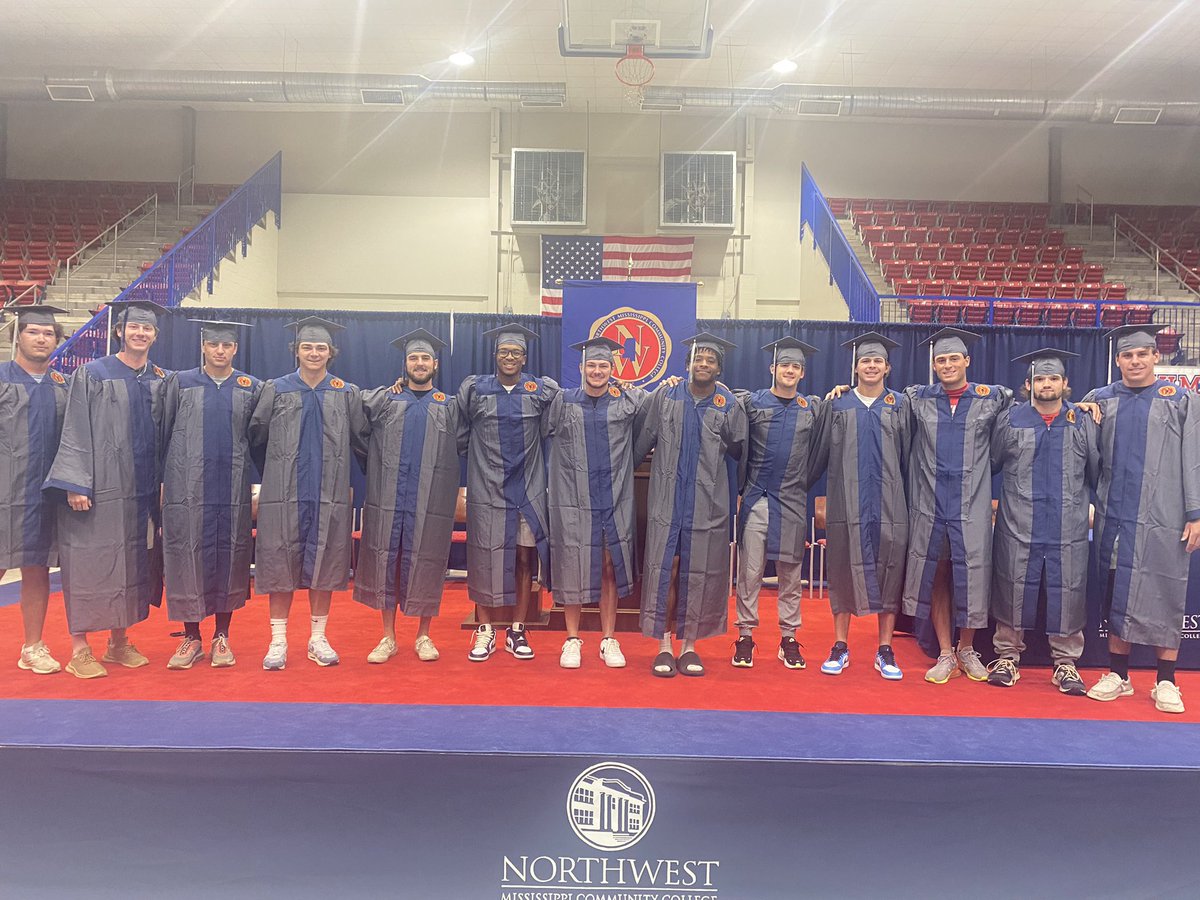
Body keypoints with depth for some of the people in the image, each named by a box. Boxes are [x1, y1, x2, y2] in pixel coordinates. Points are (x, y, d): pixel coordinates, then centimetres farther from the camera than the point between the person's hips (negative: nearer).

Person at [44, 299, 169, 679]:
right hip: (99, 488, -4)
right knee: (89, 563, -1)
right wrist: (75, 484, -13)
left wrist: (164, 482, 7)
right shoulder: (92, 374, -3)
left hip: (143, 490, 5)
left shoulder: (161, 382, 9)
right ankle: (79, 649, 8)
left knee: (133, 563, 10)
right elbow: (75, 432, -7)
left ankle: (119, 641, 22)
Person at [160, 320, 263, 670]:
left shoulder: (252, 388, 6)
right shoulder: (180, 383, 5)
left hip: (233, 488, 1)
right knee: (188, 556, 2)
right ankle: (191, 638, 13)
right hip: (188, 486, 0)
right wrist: (161, 480, 5)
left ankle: (222, 637, 15)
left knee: (229, 558, 4)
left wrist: (256, 482, 2)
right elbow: (164, 432, 8)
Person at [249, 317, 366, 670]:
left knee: (323, 562, 6)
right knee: (281, 563, 2)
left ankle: (318, 637, 17)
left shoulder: (347, 394, 6)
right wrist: (270, 474, 11)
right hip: (284, 492, -1)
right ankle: (278, 640, 11)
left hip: (329, 492, 1)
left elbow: (362, 440, 11)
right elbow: (256, 437, 9)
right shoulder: (276, 389, 4)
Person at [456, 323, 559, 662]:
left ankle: (517, 631, 17)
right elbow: (460, 435, 12)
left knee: (525, 558, 5)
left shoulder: (541, 390, 1)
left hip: (528, 489, 1)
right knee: (485, 558, 3)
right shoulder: (474, 388, 1)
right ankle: (485, 631, 15)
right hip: (487, 489, -1)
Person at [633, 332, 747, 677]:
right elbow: (641, 441, 10)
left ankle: (690, 646, 16)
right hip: (667, 498, 0)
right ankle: (664, 646, 8)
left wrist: (733, 496, 13)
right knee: (664, 568, -1)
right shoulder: (664, 397, 4)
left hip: (708, 503, 0)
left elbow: (738, 455, 11)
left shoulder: (730, 407, 3)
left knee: (699, 573, 4)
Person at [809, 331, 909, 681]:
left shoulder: (900, 405, 8)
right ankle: (840, 647, 13)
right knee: (844, 570, 4)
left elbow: (907, 456, 8)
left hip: (888, 504, 1)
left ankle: (885, 650, 12)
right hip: (847, 502, 0)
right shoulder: (837, 405, 6)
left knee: (888, 572, 2)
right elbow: (820, 453, 8)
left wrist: (908, 498, 5)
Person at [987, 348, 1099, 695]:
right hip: (1018, 525, -1)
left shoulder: (1084, 423, 6)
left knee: (1068, 594, 5)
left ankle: (1066, 662, 18)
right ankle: (1007, 656, 18)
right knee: (1014, 592, 5)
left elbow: (1098, 472, 12)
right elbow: (988, 465, 11)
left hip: (1068, 529, 1)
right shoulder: (1009, 420, 3)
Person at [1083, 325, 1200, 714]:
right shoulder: (1100, 400, 9)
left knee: (1163, 596, 2)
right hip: (1114, 516, 2)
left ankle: (1165, 682, 13)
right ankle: (1118, 675, 17)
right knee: (1116, 595, 7)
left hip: (1162, 518, -2)